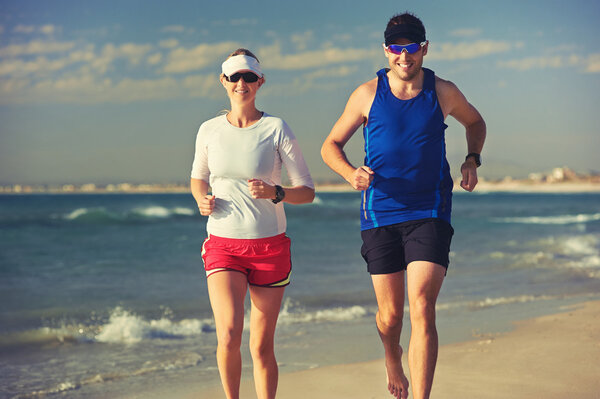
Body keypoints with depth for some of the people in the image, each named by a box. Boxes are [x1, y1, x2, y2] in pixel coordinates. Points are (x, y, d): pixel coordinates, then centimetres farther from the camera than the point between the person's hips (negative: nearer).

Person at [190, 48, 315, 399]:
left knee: (262, 346, 4)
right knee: (229, 337, -17)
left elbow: (307, 192, -1)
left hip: (270, 246, -1)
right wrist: (202, 200, -2)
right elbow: (198, 178, 20)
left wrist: (274, 193, -20)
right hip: (223, 245, 1)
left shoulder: (276, 129, -4)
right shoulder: (209, 130, 3)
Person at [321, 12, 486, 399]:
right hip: (380, 215, 1)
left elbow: (475, 122, 24)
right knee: (390, 313, 9)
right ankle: (393, 356, 45)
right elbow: (331, 145, 8)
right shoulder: (368, 95, 0)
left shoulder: (444, 92, 2)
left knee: (422, 310, -15)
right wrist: (351, 174, -12)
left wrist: (472, 160, 6)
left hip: (430, 213, -1)